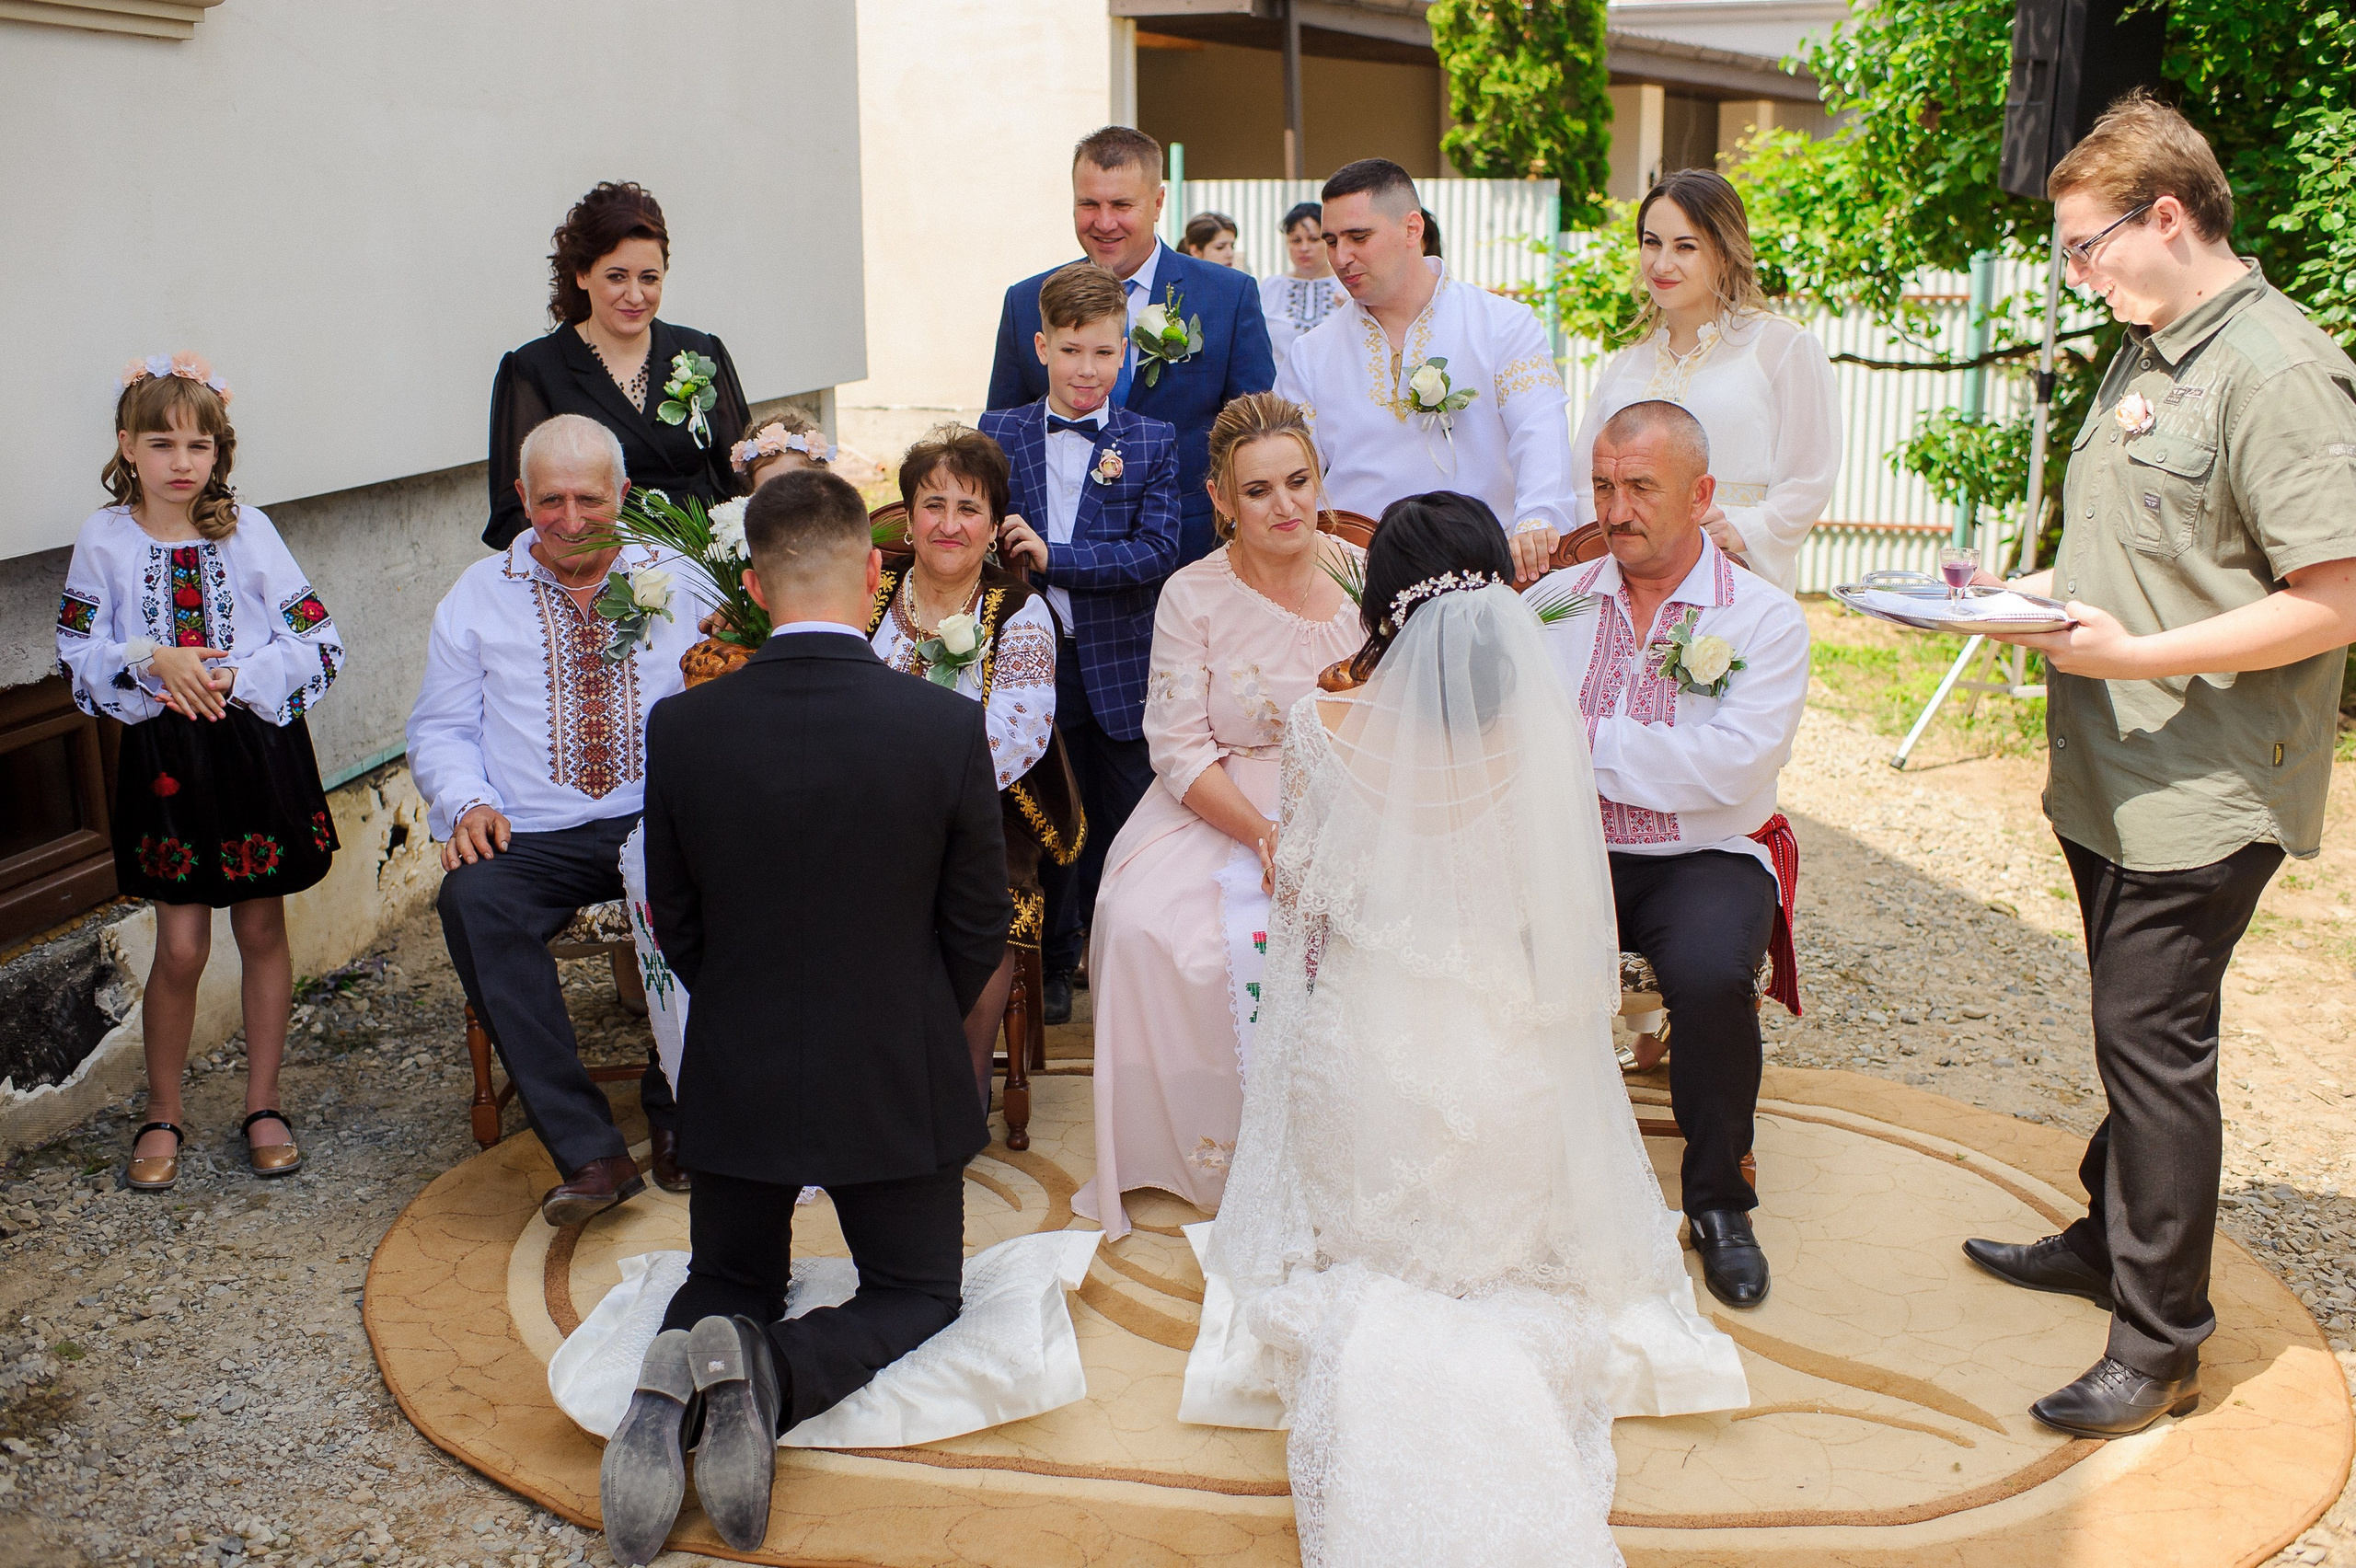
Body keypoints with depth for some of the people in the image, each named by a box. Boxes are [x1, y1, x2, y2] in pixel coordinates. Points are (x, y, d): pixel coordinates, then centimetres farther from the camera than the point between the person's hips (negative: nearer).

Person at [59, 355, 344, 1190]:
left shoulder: (247, 531, -1)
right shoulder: (104, 539, 0)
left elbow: (320, 647, -3)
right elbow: (79, 655, 2)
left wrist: (235, 678, -15)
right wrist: (150, 659, -15)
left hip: (259, 746, 1)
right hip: (165, 755, 0)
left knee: (262, 930, 9)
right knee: (181, 946, 0)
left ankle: (263, 1103, 23)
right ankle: (163, 1111, 21)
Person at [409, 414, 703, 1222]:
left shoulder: (676, 579, 12)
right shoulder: (476, 594, 15)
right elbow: (440, 729, 14)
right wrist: (467, 803, -6)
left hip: (663, 821, -1)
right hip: (532, 836, 1)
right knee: (472, 901, -32)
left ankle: (675, 1103, -10)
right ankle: (588, 1150, -29)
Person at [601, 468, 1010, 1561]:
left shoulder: (681, 727, -11)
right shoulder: (948, 725, -16)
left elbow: (676, 925, 0)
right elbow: (980, 926, -6)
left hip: (735, 1077, 3)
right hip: (896, 1082, -2)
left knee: (729, 1284, 24)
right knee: (918, 1294, 17)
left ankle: (673, 1384, -10)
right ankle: (773, 1372, -13)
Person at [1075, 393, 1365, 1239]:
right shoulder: (1191, 596, -3)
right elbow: (1178, 748, -7)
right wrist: (1266, 835, -20)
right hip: (1219, 811, 0)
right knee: (1144, 923, -26)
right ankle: (1208, 1151, -6)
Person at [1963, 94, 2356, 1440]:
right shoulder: (2150, 355, 13)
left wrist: (2138, 656, -24)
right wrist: (2046, 589, 8)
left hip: (2206, 793, -9)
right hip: (2117, 776, 9)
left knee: (2155, 1039, -4)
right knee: (2133, 1030, 19)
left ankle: (2162, 1340, 7)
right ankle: (2110, 1239, 34)